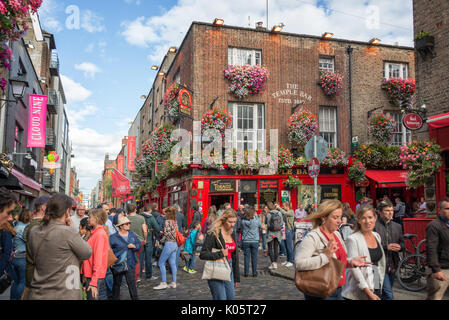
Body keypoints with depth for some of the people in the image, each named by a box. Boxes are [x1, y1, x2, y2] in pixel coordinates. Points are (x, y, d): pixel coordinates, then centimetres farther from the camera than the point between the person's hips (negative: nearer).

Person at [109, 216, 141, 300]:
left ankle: (135, 298, 9)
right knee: (117, 284, 13)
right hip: (117, 265, -2)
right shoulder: (113, 237, -6)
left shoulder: (132, 235, 8)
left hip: (130, 265, 2)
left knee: (132, 283, 1)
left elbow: (139, 244, 9)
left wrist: (134, 246, -12)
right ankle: (115, 298, 28)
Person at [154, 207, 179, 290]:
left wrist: (162, 240, 0)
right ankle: (173, 283, 14)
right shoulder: (175, 222, 11)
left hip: (169, 244, -8)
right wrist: (162, 233, 14)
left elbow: (167, 234, -16)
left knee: (161, 263, 0)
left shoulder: (167, 222, -12)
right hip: (175, 244, 8)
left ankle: (163, 283, 0)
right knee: (172, 264, 11)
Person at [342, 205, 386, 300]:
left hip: (376, 289, 6)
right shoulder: (353, 239, -13)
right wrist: (368, 292, -19)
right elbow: (354, 268, -17)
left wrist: (380, 287, 15)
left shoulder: (377, 236, 8)